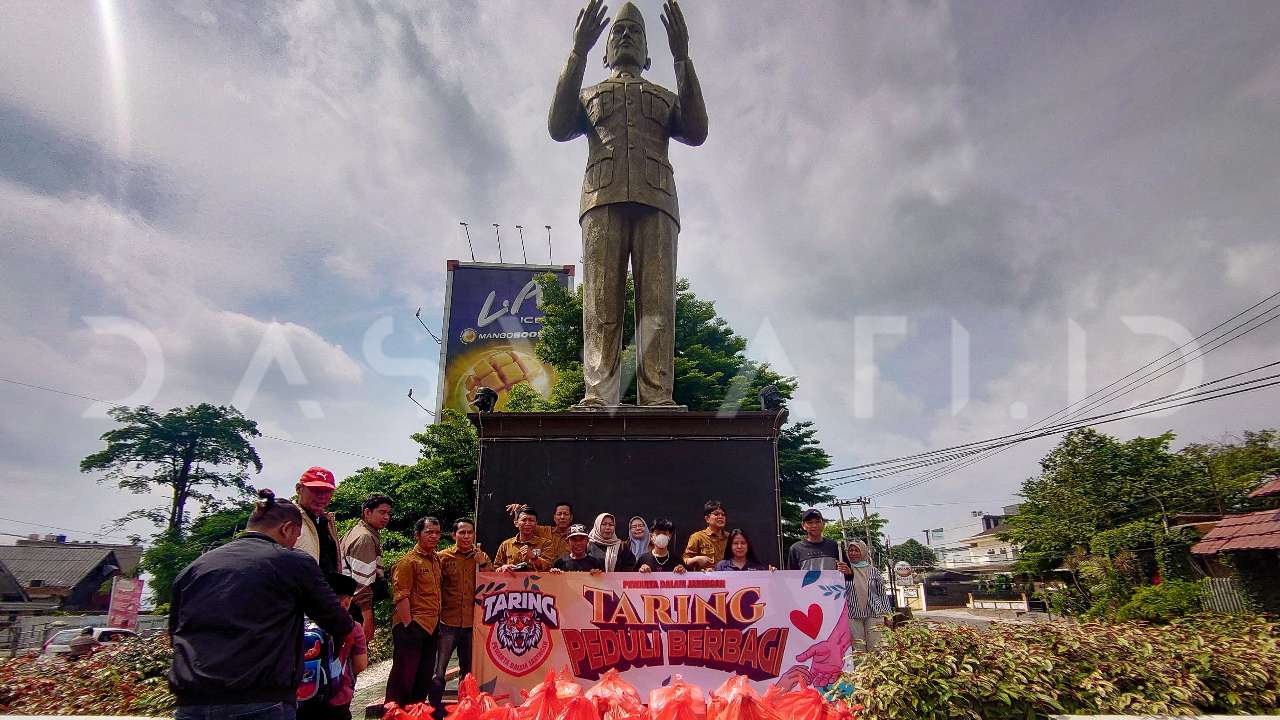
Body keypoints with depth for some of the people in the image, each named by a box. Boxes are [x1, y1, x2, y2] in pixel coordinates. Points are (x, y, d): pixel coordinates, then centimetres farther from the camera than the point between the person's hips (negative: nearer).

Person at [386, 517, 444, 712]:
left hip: (431, 626, 8)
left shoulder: (436, 559, 13)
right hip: (412, 626, -8)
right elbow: (401, 596, -16)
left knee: (425, 677, 15)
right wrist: (408, 625, -19)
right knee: (404, 674, 0)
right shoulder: (409, 560, -11)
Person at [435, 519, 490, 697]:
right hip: (448, 622, -3)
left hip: (472, 622, 3)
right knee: (438, 673, -5)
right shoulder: (443, 557, -2)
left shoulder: (482, 557, 6)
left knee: (468, 672, 15)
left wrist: (483, 564, -8)